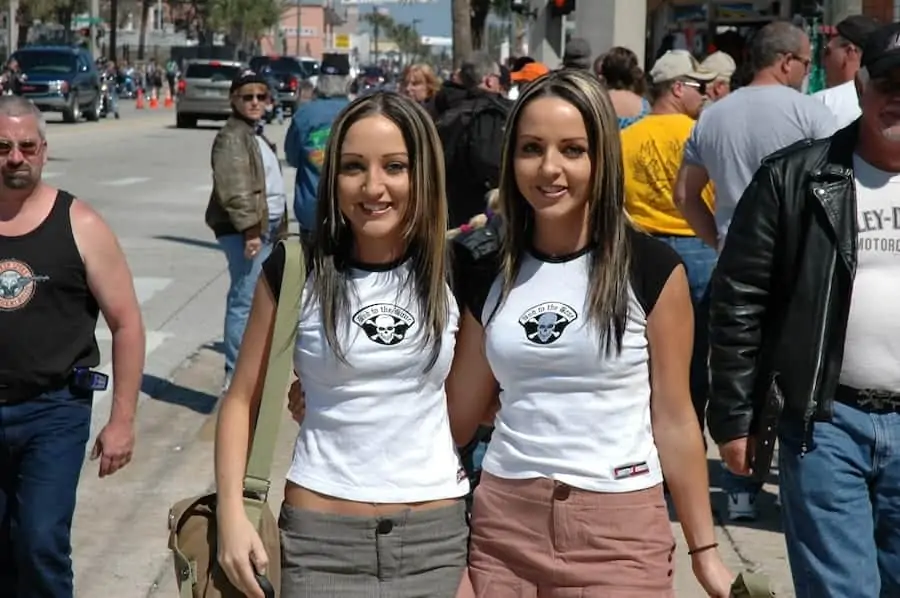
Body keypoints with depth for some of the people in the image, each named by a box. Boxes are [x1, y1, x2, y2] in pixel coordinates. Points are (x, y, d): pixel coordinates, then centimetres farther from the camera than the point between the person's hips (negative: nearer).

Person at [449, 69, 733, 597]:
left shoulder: (652, 268, -6)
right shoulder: (491, 275, 5)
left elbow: (674, 420, -2)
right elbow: (457, 418, 10)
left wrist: (704, 550, -1)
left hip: (619, 533, -3)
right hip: (504, 524, 3)